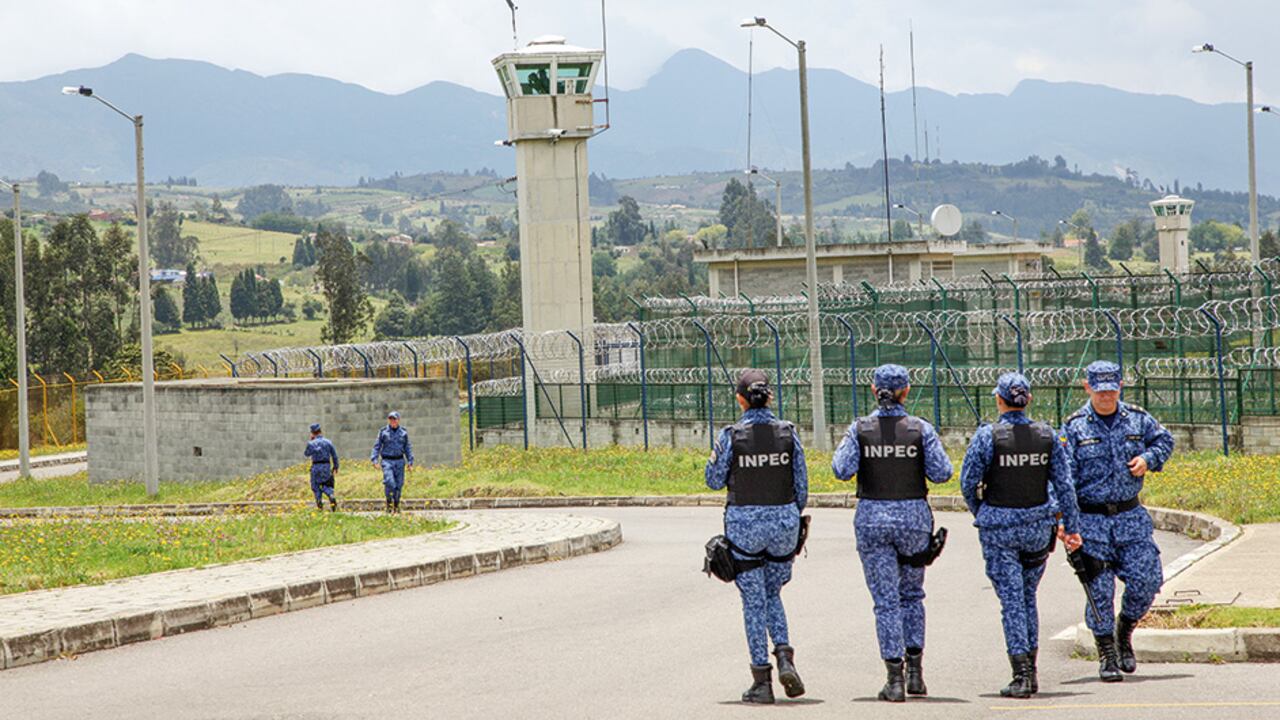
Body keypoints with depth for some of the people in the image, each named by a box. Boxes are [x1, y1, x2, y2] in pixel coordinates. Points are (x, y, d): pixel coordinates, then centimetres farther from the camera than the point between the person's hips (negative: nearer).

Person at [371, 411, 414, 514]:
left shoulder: (403, 433, 8)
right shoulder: (383, 432, 3)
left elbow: (408, 448, 13)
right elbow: (377, 446, 4)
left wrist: (410, 462, 8)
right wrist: (374, 460, -7)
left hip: (399, 461, 3)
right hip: (387, 461, -3)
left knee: (399, 484, 3)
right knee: (389, 482, -19)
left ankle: (396, 505, 16)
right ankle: (389, 503, -5)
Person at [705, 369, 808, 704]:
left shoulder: (731, 435, -10)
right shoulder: (787, 432, -3)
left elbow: (715, 481, 0)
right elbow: (801, 485, 2)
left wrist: (715, 459, 19)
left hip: (744, 523, -3)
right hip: (784, 520, 3)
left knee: (754, 601, 6)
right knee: (772, 594, 20)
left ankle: (762, 680, 5)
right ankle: (785, 657, -1)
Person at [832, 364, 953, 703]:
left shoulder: (859, 429, -5)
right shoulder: (920, 429, -5)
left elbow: (843, 470, -12)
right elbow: (942, 473, -7)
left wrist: (844, 450, 8)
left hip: (872, 518, -1)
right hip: (913, 516, 1)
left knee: (886, 601, 2)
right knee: (912, 594, 18)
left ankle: (895, 678, -3)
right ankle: (915, 672, 15)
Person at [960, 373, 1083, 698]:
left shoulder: (987, 436, -12)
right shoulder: (1047, 435, -1)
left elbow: (968, 482, -6)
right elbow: (1064, 484, 1)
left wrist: (978, 513, 13)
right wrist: (1072, 527, 7)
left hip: (999, 525, -3)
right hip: (1038, 523, 3)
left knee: (1012, 600, -1)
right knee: (1028, 597, 19)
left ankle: (1021, 676, -8)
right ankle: (1030, 670, 21)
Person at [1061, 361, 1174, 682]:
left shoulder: (1138, 419, 4)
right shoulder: (1074, 427, -3)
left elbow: (1164, 440, 21)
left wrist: (1148, 459, -1)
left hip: (1131, 515, 2)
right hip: (1090, 519, -2)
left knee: (1146, 580, -6)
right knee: (1099, 590, -2)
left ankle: (1124, 632, 22)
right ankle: (1107, 655, 9)